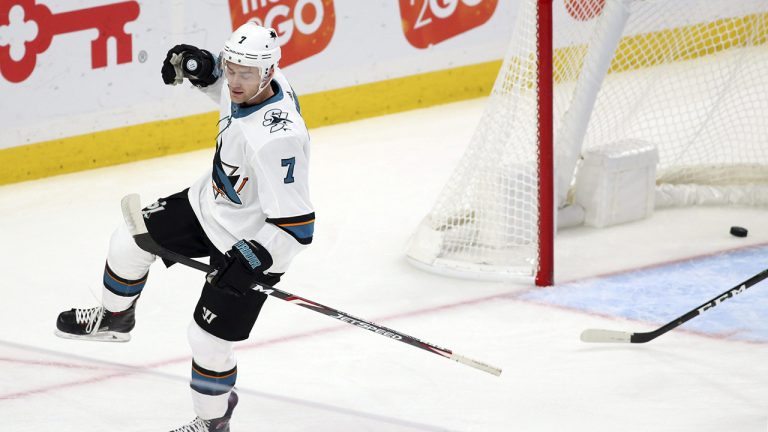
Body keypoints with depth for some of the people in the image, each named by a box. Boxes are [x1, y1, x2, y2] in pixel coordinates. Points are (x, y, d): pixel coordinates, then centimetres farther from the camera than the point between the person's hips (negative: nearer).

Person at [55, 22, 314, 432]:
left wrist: (251, 260, -36)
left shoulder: (278, 137, -39)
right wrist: (197, 65, -6)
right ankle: (114, 319, 43)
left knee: (208, 339, 1)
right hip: (209, 204, 8)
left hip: (251, 243, -8)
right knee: (129, 240, 14)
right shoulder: (248, 85, -15)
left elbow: (295, 223, -35)